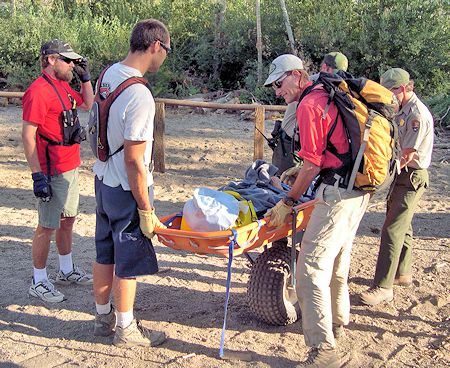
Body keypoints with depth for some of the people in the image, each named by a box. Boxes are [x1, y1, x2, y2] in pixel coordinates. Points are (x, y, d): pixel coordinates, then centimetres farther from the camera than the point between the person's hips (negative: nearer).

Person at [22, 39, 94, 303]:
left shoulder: (64, 87, 11)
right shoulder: (39, 91, -17)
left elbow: (89, 104, 29)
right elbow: (28, 136, -20)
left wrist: (85, 77, 14)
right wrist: (37, 176, -22)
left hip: (70, 168, 9)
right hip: (52, 172, -9)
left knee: (68, 220, 18)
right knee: (47, 227, 0)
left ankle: (67, 271, 33)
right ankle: (39, 282, 13)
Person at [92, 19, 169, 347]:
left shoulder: (109, 74, 1)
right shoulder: (139, 96, -26)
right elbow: (133, 161, -25)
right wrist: (146, 210, -16)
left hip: (103, 181, 9)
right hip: (127, 189, -9)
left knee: (105, 253, 20)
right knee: (130, 261, 7)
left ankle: (103, 317, 37)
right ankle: (126, 329, 24)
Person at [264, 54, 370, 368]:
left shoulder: (308, 105, -12)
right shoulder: (328, 96, 17)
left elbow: (313, 165, -13)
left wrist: (288, 202, -5)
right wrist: (299, 170, 27)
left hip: (337, 194, -10)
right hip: (359, 189, 10)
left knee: (311, 268, -9)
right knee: (337, 261, 23)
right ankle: (338, 321, 41)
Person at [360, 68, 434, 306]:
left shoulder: (418, 115, -19)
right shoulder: (402, 110, 11)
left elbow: (407, 156, -21)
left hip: (412, 177, -10)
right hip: (402, 175, 10)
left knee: (392, 230, -12)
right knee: (402, 226, 18)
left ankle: (383, 287, -10)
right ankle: (403, 274, 32)